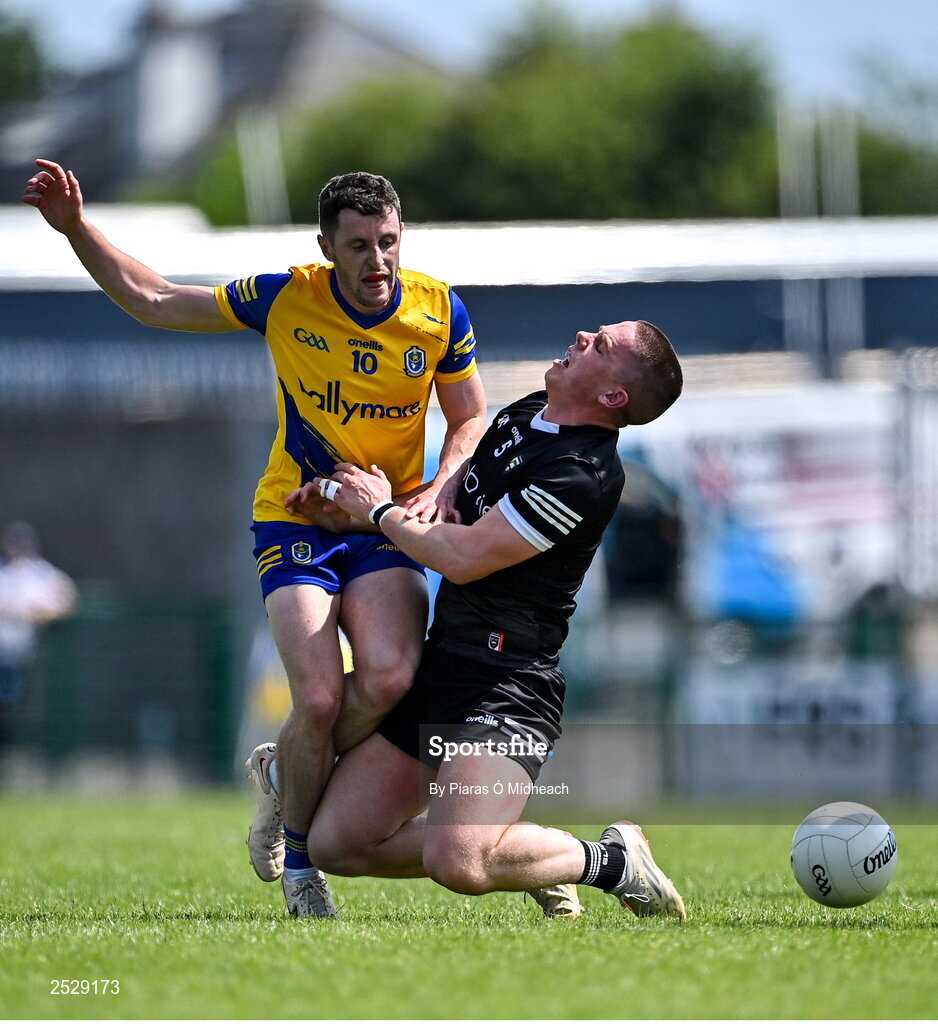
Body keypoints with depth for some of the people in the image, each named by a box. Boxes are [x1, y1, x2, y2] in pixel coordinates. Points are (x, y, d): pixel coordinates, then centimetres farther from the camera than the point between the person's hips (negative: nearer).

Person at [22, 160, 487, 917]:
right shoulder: (287, 300, -10)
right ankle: (296, 854, 6)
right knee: (320, 699, -20)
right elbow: (151, 300, 1)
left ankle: (288, 775, 6)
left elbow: (471, 419, 8)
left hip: (386, 524, 2)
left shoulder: (440, 312, -6)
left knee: (390, 677, -25)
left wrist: (440, 488, -12)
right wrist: (76, 228, -11)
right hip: (295, 520, -2)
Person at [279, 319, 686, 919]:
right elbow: (457, 499, 28)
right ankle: (526, 857, 18)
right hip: (441, 665, 9)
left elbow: (461, 556, -19)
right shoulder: (522, 416, 11)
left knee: (457, 865, -28)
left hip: (508, 684, -9)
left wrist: (380, 510, -2)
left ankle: (612, 861, 0)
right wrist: (346, 491, 13)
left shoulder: (585, 475, -19)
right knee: (335, 843, 1)